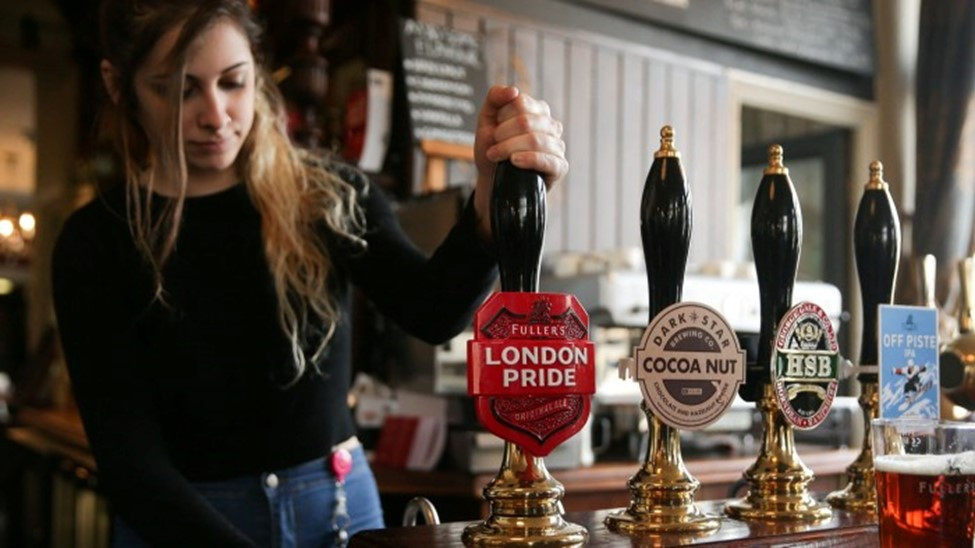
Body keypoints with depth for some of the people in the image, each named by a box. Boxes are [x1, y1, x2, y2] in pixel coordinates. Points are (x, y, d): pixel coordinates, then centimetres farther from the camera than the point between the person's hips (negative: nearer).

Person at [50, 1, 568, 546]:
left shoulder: (329, 197, -6)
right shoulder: (97, 243, -9)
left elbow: (433, 312, -23)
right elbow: (128, 459, -15)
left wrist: (495, 195, -42)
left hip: (341, 504, 2)